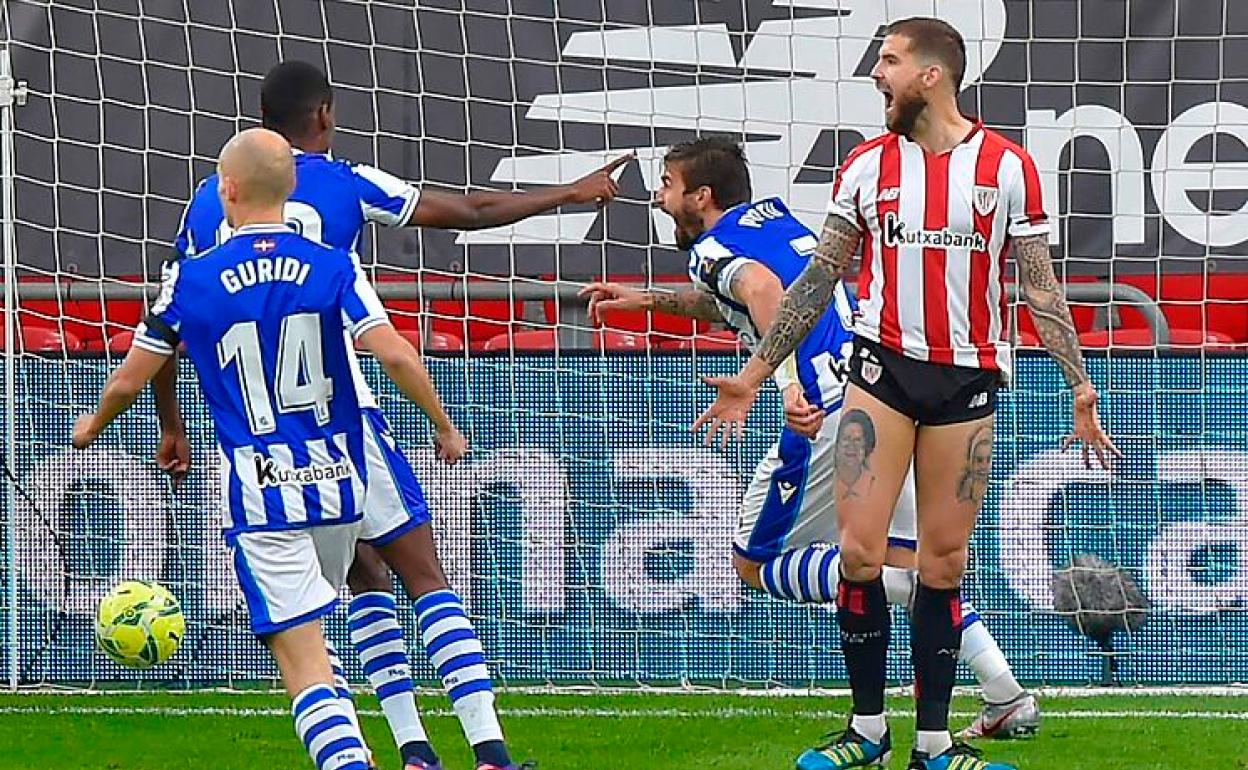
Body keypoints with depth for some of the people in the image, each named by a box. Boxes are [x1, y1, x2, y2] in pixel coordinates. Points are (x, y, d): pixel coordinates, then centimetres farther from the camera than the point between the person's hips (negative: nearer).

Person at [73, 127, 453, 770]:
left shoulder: (191, 280, -3)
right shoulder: (333, 268, -2)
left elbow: (129, 381, 6)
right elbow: (394, 356, -12)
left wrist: (94, 425, 27)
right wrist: (446, 427, 2)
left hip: (262, 497, -3)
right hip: (342, 480, 3)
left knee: (305, 666, -6)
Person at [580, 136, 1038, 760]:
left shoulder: (712, 246, 0)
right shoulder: (777, 216, 24)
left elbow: (762, 289, -24)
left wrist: (788, 383, -36)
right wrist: (651, 300, 45)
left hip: (830, 411, -8)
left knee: (755, 562, 7)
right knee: (911, 564, 16)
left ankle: (878, 582, -18)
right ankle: (1008, 697, 3)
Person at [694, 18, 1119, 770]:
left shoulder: (1007, 166, -1)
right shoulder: (867, 166, 5)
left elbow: (1039, 285, 3)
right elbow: (819, 278, 11)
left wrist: (1080, 383, -4)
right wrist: (753, 375, 10)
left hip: (968, 378, -1)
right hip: (883, 368, 1)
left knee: (944, 562, 3)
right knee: (861, 550, -9)